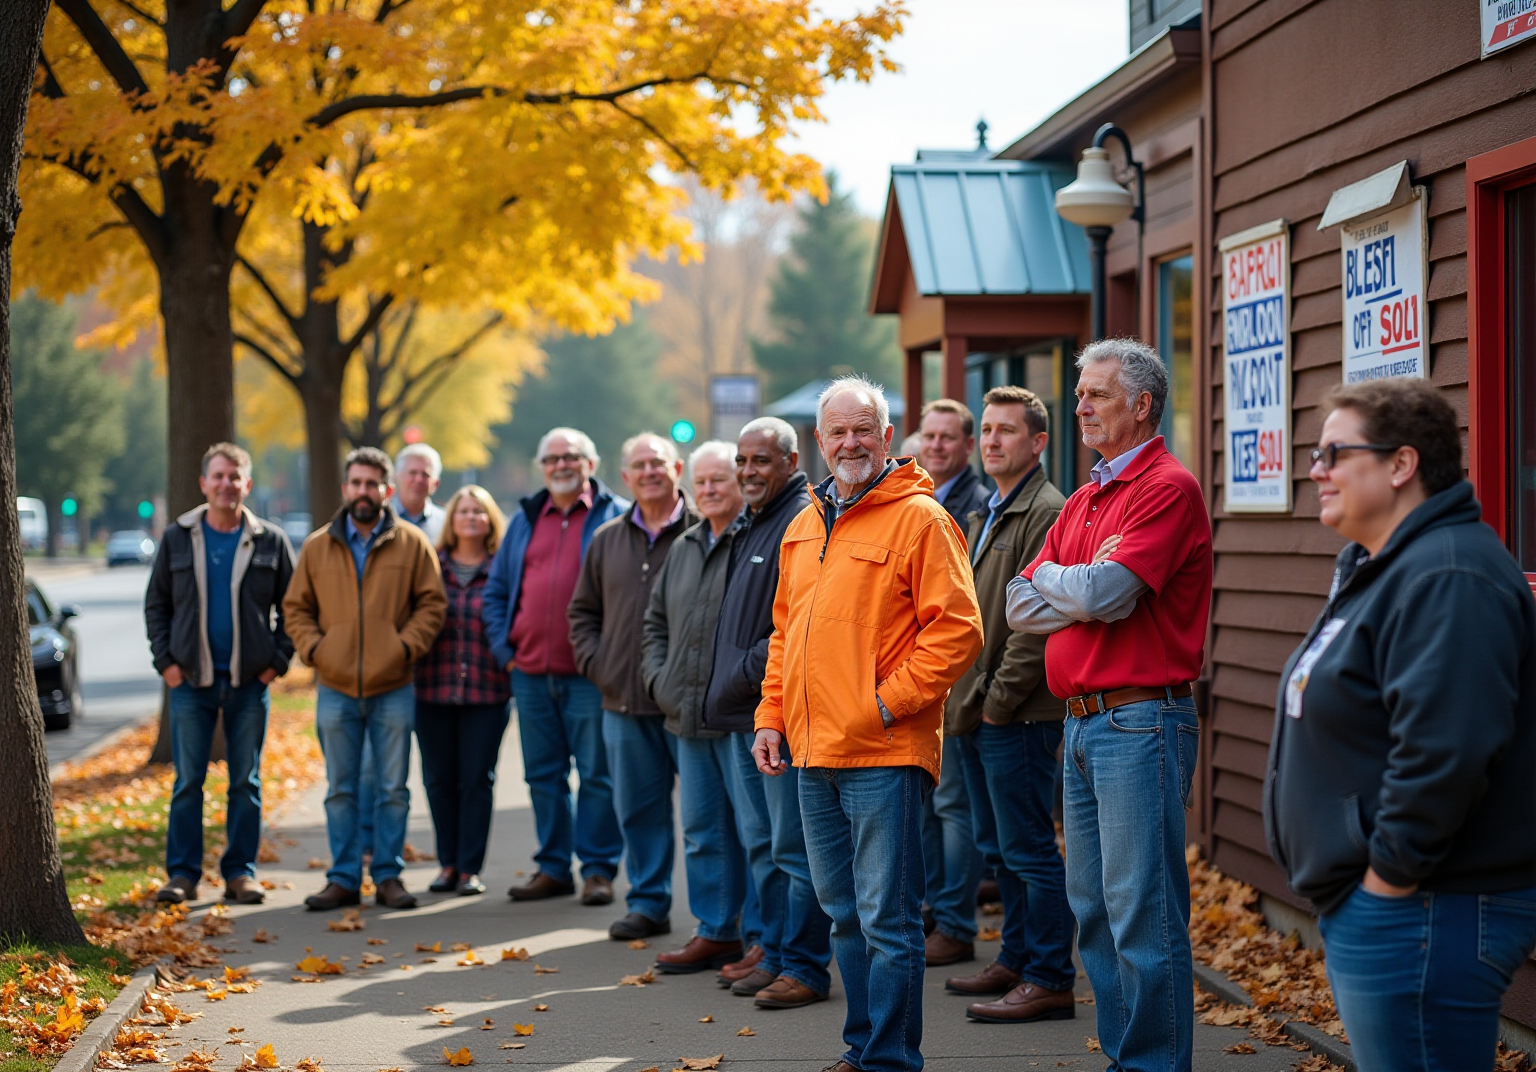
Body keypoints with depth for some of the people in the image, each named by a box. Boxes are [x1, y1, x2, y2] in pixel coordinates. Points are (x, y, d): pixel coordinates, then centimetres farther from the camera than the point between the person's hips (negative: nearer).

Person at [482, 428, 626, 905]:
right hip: (530, 672, 5)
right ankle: (553, 868, 19)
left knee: (597, 773, -1)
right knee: (543, 775, 10)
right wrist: (503, 648, 7)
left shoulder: (618, 517, 1)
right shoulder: (525, 520, 16)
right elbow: (496, 591, 19)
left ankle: (598, 869, 7)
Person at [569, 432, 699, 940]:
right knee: (638, 809, 10)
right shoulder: (607, 540, 13)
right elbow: (583, 611, 21)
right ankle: (648, 904, 20)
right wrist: (596, 664, 7)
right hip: (624, 702, 5)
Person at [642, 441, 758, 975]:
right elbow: (656, 621, 26)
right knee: (702, 830, 13)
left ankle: (762, 937, 6)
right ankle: (716, 931, 23)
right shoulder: (683, 548, 17)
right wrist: (660, 679, 12)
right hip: (689, 715, 8)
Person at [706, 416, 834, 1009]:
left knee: (794, 844, -5)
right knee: (761, 842, 16)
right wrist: (725, 686, 16)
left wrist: (747, 672, -17)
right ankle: (774, 949, 25)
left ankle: (805, 965, 1)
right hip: (744, 714, 10)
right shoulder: (750, 525, 18)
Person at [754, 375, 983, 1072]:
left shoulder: (919, 517, -7)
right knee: (844, 913, 16)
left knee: (887, 917, -4)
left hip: (884, 753, -8)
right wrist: (772, 716, 14)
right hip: (813, 753, 8)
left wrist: (888, 701, -14)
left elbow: (957, 630, -13)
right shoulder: (805, 527, 16)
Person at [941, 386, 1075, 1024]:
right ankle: (1017, 960, 27)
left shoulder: (1048, 514, -12)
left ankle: (1051, 981, -2)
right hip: (975, 712, 10)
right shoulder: (985, 516, 19)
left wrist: (999, 700, -17)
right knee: (999, 848, 16)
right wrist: (962, 699, 13)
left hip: (1018, 715, -10)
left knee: (1029, 850, -6)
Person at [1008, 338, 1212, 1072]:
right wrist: (1083, 592, -6)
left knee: (1143, 915, -7)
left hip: (1140, 722, -9)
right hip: (1082, 721, 9)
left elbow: (1103, 592, -20)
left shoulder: (1167, 488, -9)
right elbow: (1020, 606, 11)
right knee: (1093, 908, 13)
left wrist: (1049, 578, 0)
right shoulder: (1084, 501, 18)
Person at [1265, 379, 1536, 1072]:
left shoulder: (1448, 579, -20)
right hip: (1368, 911, 11)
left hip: (1424, 914, -11)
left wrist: (1387, 880, -22)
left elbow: (1439, 754, -29)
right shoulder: (1378, 568, 16)